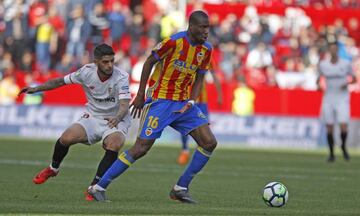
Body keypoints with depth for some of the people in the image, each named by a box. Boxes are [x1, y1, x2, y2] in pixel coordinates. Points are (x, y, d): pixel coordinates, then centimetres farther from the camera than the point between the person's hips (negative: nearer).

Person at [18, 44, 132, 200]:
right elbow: (61, 81, 5)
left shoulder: (121, 77, -21)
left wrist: (117, 118, -54)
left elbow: (124, 105, -33)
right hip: (92, 117, 3)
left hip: (115, 122, -3)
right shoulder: (87, 71, -11)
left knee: (114, 145, -34)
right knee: (67, 137, -20)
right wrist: (36, 89, 1)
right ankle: (53, 169, 13)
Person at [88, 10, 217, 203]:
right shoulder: (174, 41, -17)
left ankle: (180, 189, 4)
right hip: (160, 100, -6)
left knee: (209, 143, -6)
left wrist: (190, 103, -5)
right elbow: (149, 62, -8)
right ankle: (98, 188, -1)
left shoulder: (206, 49, 2)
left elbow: (199, 78, 10)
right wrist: (140, 95, -6)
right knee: (141, 148, -11)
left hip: (184, 103, 7)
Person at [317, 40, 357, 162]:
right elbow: (319, 77, 18)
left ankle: (343, 147, 14)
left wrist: (347, 83, -13)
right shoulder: (323, 64, 3)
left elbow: (354, 78, 7)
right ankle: (331, 153, 14)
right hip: (328, 99, 2)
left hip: (342, 99, -2)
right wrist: (318, 84, -3)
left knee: (343, 126, -13)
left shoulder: (345, 64, -2)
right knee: (329, 128, 0)